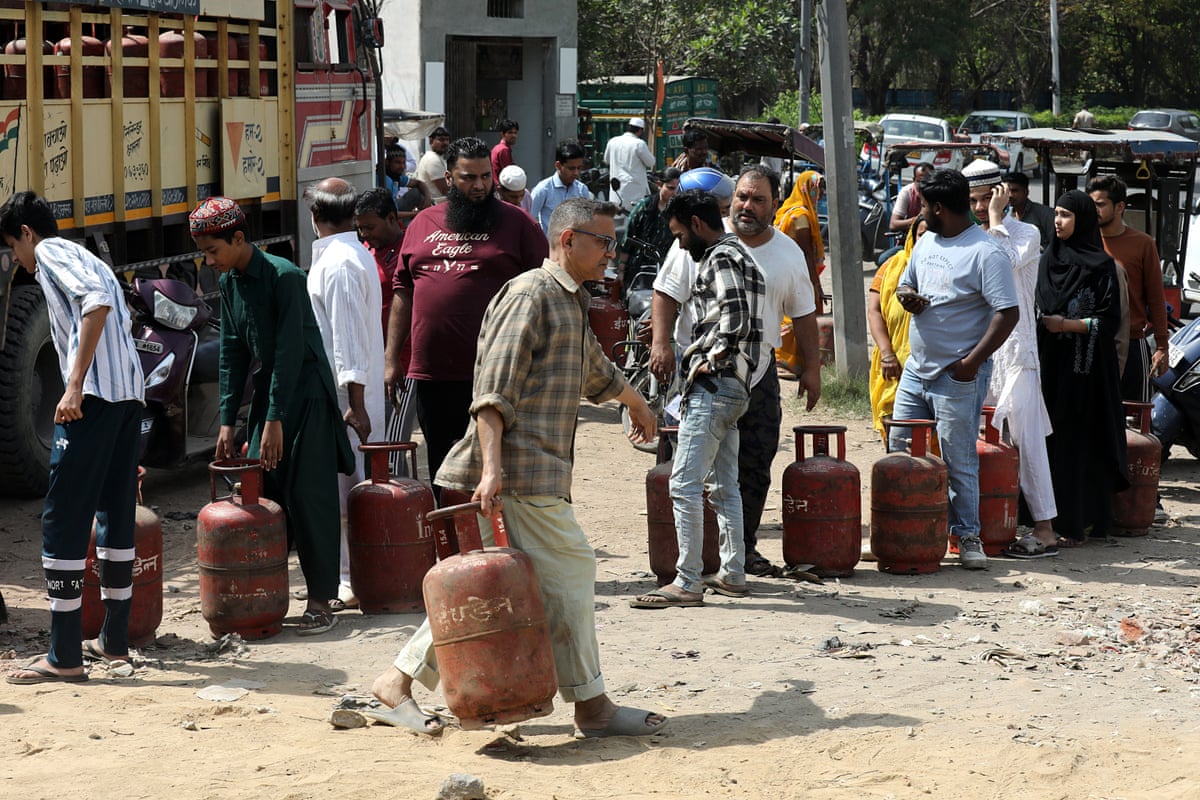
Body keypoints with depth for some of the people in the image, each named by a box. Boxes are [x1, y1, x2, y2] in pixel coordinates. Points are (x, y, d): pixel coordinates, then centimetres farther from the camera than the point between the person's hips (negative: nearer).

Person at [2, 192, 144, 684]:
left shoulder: (50, 251, 1)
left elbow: (95, 302, -18)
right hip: (131, 394, 9)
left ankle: (64, 657, -8)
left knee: (62, 522, -7)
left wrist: (75, 385, -22)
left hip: (93, 396, -9)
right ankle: (114, 640, 23)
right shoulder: (89, 260, 28)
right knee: (116, 515, 16)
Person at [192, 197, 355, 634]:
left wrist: (275, 420, -22)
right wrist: (227, 422, 5)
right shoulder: (229, 283, 6)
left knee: (309, 496, -8)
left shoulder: (284, 277, -19)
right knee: (263, 494, 4)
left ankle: (321, 600, -4)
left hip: (306, 394, -7)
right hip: (267, 391, 7)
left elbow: (290, 350, -21)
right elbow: (233, 352, 9)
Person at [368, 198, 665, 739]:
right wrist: (491, 466, -27)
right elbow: (494, 390, -18)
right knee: (569, 572, -5)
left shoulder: (571, 302, 23)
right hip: (522, 472, -10)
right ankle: (591, 706, 2)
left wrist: (637, 405, 60)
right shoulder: (530, 294, -9)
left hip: (538, 472, 10)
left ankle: (398, 682, 12)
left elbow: (596, 371, 44)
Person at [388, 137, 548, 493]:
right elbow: (403, 292, 16)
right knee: (440, 467, 12)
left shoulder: (516, 223, 1)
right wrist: (391, 358, 11)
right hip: (430, 372, 4)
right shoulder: (423, 224, 13)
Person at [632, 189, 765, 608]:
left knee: (684, 485, -11)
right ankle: (733, 573, 20)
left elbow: (735, 318, -24)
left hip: (713, 385, -11)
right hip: (733, 386, 11)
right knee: (724, 486, 15)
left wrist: (710, 361, -16)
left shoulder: (722, 258, -11)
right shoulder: (738, 255, 21)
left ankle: (687, 583, -12)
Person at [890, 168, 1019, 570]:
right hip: (916, 370, 8)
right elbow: (905, 285, 25)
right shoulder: (926, 242, 12)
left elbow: (1008, 313, -17)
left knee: (959, 461, -2)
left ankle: (967, 536, 8)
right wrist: (907, 296, -1)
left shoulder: (986, 253, -14)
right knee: (899, 450, 9)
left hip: (957, 376, -8)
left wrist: (972, 361, -20)